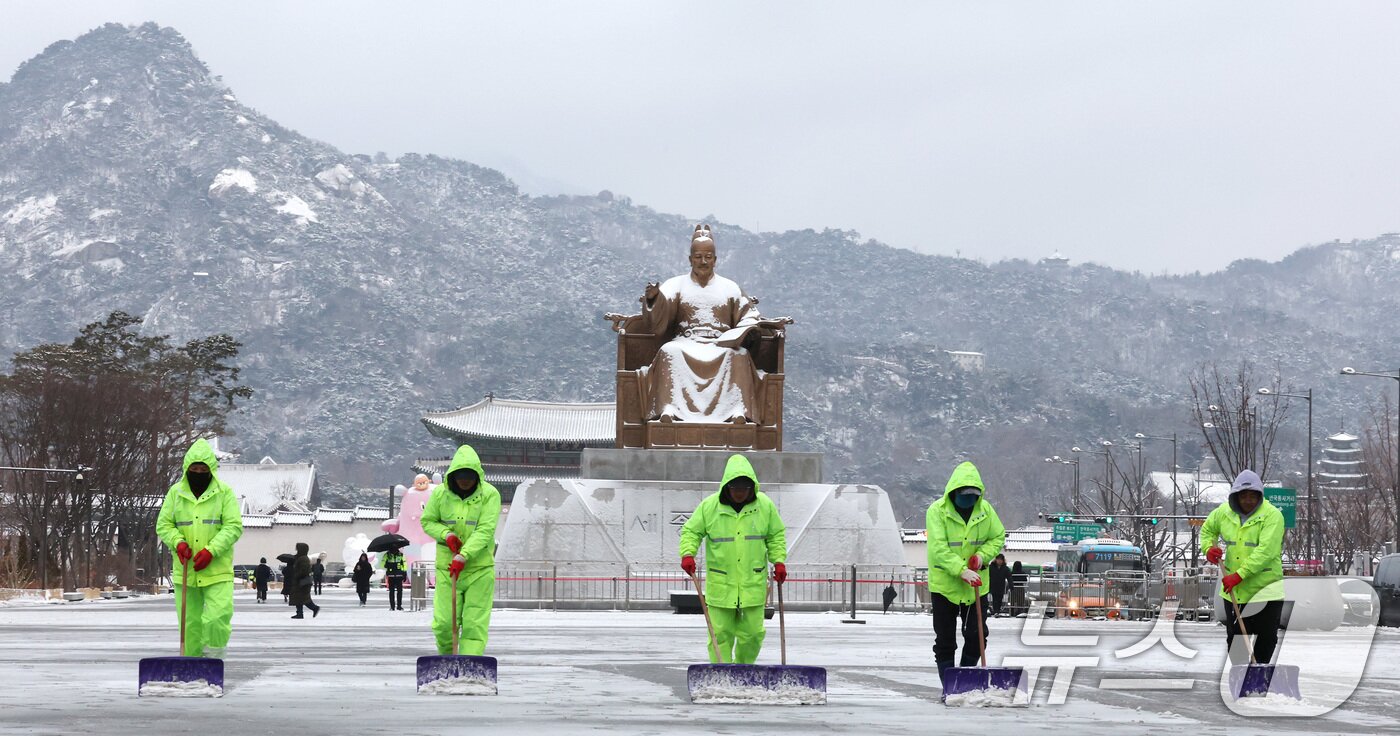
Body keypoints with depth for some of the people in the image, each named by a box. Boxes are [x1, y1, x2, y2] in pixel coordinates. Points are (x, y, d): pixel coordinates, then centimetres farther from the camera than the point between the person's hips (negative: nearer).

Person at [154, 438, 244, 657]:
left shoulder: (224, 493, 0)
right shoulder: (175, 493, 7)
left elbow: (233, 527, -5)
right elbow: (163, 525, 9)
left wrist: (211, 551, -16)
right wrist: (178, 542, -12)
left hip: (217, 571, -2)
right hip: (185, 571, 2)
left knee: (217, 618, -17)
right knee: (190, 623, 6)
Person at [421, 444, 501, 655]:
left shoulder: (490, 495, -8)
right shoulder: (440, 493, -1)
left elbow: (485, 530, -16)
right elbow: (427, 521, 9)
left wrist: (464, 556, -26)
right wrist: (446, 535, -11)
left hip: (479, 568, -2)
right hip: (446, 566, 2)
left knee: (475, 624, -5)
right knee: (443, 623, 1)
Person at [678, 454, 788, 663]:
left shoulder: (765, 505, 2)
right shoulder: (709, 506, -3)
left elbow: (776, 535, 14)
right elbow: (691, 531, 6)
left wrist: (779, 560, 3)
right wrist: (688, 554, -11)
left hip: (753, 583, 1)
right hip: (720, 584, -1)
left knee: (752, 633, 3)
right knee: (720, 633, -2)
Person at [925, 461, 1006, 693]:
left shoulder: (985, 509, 0)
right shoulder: (937, 511, -14)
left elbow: (998, 537, 12)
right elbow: (938, 548, -22)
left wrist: (982, 554, -8)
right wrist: (961, 570, -33)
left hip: (976, 585, 3)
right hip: (944, 584, -3)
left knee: (976, 635, 3)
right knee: (945, 639, 2)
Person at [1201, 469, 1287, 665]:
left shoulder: (1272, 515, -15)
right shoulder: (1224, 512, 2)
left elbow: (1265, 551, -24)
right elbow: (1207, 529, 23)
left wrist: (1239, 575, -30)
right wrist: (1209, 548, 1)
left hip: (1265, 588, -4)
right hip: (1233, 590, 4)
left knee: (1267, 637, 3)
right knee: (1234, 636, 9)